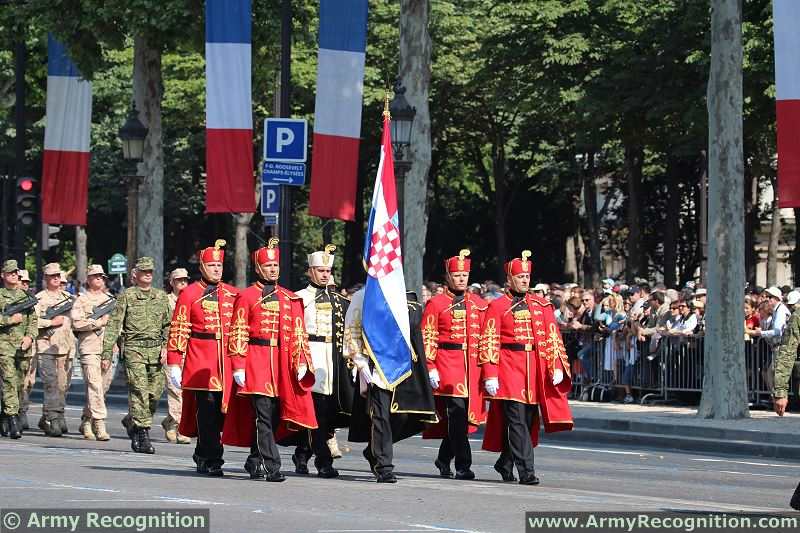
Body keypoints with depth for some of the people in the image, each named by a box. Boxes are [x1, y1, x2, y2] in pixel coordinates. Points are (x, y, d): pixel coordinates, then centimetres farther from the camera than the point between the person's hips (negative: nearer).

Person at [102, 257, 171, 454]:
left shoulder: (161, 296, 14)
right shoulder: (127, 296, 3)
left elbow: (168, 324, 18)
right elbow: (114, 325, 1)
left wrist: (166, 345, 1)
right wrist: (107, 352, -5)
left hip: (156, 350, 4)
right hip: (134, 349, -4)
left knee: (155, 392, 2)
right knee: (139, 391, -12)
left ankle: (133, 423, 26)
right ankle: (142, 435, -12)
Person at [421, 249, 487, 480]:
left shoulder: (479, 304, 12)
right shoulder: (436, 304, 0)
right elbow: (427, 338, -2)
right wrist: (431, 368, -9)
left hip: (472, 366, 5)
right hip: (448, 364, -5)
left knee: (465, 416, 9)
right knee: (457, 413, -13)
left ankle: (444, 459, 28)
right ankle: (463, 466, -11)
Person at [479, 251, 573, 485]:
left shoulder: (542, 306, 12)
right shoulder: (497, 307, 0)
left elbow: (553, 338, 11)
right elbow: (489, 342, -4)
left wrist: (557, 367, -1)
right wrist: (490, 375, -12)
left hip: (536, 371, 5)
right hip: (510, 369, -5)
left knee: (529, 421, 9)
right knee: (517, 420, -10)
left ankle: (505, 463, 28)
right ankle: (526, 471, -12)